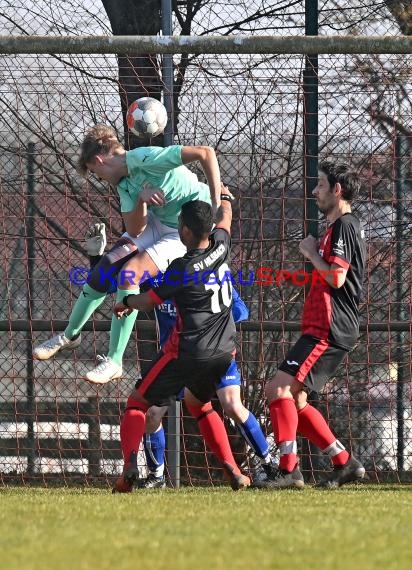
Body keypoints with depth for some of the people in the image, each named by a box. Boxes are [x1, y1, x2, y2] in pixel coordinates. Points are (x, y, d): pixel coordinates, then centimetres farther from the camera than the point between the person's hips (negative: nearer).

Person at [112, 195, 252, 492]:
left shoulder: (181, 268, -16)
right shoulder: (220, 247, -1)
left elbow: (149, 300, -1)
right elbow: (226, 218, 24)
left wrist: (127, 301, 21)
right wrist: (225, 197, 46)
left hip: (188, 351, -6)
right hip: (223, 350, 6)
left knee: (138, 403, 5)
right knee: (199, 403, 29)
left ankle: (130, 464, -17)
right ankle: (233, 470, 15)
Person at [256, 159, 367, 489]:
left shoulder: (344, 226, -11)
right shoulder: (341, 227, 22)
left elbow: (336, 277, -21)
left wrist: (311, 253, -9)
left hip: (328, 331, -11)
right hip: (324, 329, 11)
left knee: (279, 388, -17)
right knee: (294, 399, 11)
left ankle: (289, 469, -22)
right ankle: (345, 462, 12)